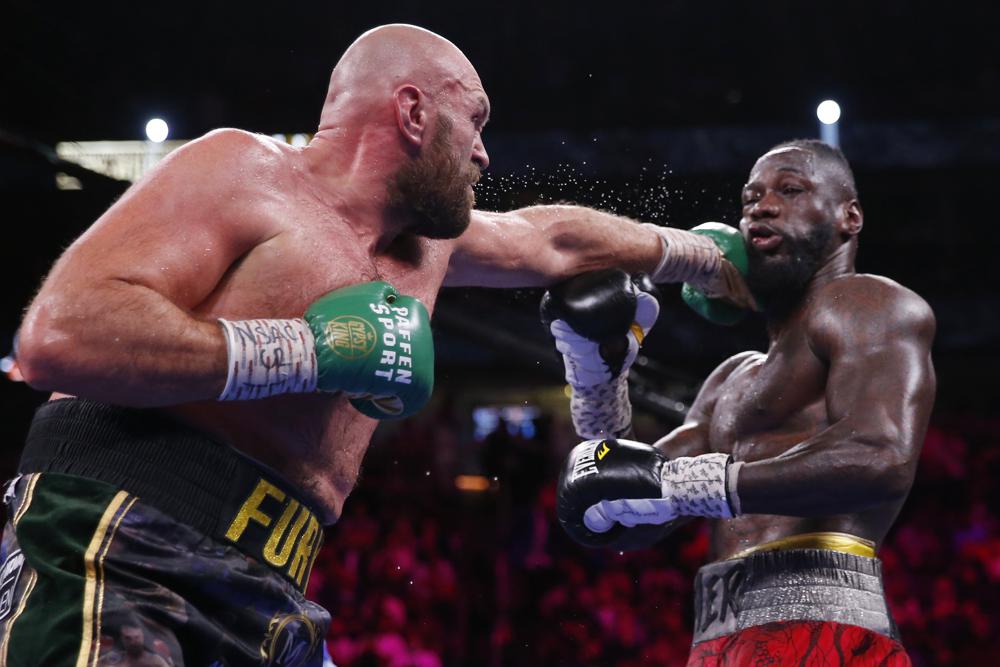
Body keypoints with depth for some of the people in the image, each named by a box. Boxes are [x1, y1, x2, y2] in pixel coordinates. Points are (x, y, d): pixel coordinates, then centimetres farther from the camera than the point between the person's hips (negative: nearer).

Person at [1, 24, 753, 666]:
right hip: (117, 566, -8)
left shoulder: (425, 243, 24)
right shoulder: (244, 171, -2)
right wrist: (311, 350, -14)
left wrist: (707, 257, 58)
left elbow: (553, 239, 45)